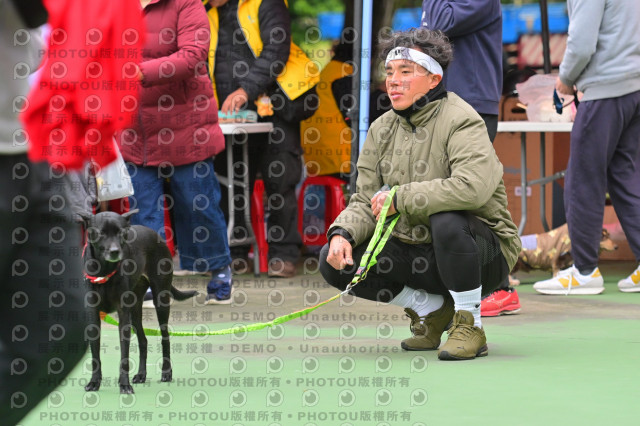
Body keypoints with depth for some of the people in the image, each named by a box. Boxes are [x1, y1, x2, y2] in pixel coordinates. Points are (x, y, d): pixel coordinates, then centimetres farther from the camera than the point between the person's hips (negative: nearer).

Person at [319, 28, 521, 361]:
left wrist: (400, 198, -26)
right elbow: (365, 202, 6)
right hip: (414, 253, 7)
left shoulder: (461, 121, -16)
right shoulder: (382, 130, 6)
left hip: (484, 251, -7)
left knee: (446, 221, -39)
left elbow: (472, 187, -35)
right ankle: (432, 309, 7)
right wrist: (343, 233, -18)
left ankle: (469, 325, -17)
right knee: (335, 261, -9)